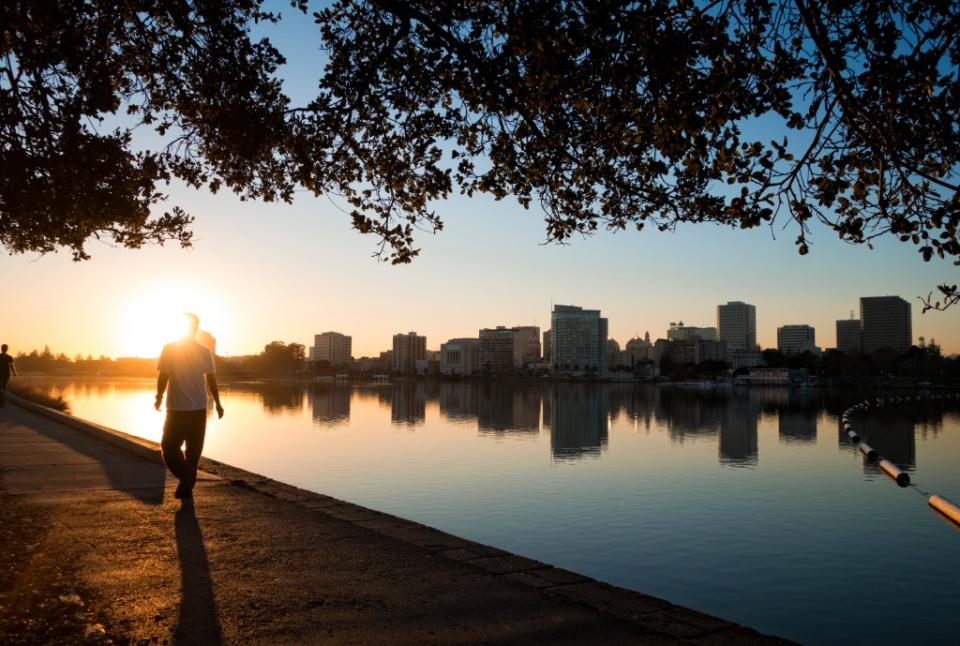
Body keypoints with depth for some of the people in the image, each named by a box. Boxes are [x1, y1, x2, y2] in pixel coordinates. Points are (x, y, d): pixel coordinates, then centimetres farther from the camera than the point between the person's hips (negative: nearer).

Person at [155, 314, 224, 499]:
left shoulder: (170, 349, -6)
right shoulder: (204, 352, 1)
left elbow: (163, 377, -7)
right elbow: (211, 380, 3)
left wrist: (159, 397, 9)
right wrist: (218, 404, 11)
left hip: (176, 409, -3)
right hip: (199, 409, 3)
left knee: (169, 447, 10)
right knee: (193, 450, 12)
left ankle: (187, 477, -11)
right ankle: (187, 487, 14)